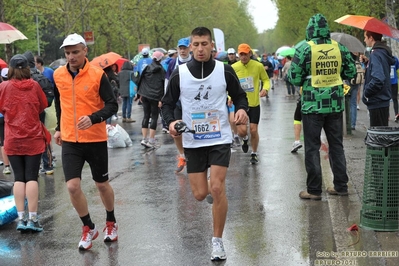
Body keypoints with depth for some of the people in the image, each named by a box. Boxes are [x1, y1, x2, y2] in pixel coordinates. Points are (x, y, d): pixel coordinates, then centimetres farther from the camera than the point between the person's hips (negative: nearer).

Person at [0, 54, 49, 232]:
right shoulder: (34, 86, -4)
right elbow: (43, 106, 8)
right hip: (33, 139, 0)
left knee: (19, 178, 7)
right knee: (32, 178, 2)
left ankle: (21, 218, 3)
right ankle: (32, 219, -2)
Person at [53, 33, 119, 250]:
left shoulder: (97, 75, -12)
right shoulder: (58, 75, 0)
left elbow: (112, 105, -13)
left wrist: (93, 118, -29)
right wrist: (59, 128, 20)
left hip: (95, 139, -2)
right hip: (69, 140, 2)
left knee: (102, 184, 12)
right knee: (73, 186, -8)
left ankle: (111, 223, 37)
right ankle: (88, 228, 14)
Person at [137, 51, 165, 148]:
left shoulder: (147, 68, 4)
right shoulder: (161, 70, -5)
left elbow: (141, 81, 6)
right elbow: (163, 85, -10)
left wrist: (140, 94, 13)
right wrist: (161, 99, -10)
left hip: (145, 96, 4)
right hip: (155, 97, -4)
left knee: (146, 116, 11)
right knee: (154, 117, 1)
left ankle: (144, 139, 7)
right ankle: (151, 141, -3)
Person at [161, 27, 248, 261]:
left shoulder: (225, 71, -5)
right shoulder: (179, 74, -4)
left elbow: (239, 95, 8)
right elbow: (168, 103, 6)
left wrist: (242, 109, -14)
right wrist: (171, 121, -15)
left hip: (220, 139, -2)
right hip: (193, 141, 2)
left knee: (217, 189, -13)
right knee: (200, 194, 3)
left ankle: (218, 241, 2)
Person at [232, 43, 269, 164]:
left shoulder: (258, 66, -6)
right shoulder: (234, 68, -5)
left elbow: (266, 79, 7)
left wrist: (265, 88, -14)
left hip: (254, 104, 0)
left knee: (253, 130, 2)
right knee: (242, 130, -9)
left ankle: (254, 154, 24)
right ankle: (245, 139, 30)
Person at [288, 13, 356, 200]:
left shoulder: (305, 49, -11)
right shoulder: (339, 48, 0)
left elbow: (294, 78, -10)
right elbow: (351, 72, 8)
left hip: (312, 105, -4)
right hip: (335, 104, 4)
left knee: (312, 147, 4)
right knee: (336, 145, 15)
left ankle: (314, 190, 6)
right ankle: (341, 186, 20)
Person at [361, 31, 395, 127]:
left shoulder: (376, 54, -18)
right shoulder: (384, 52, 12)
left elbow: (378, 79, -30)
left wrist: (366, 93, -17)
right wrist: (367, 62, 9)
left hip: (377, 103, -10)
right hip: (384, 101, 10)